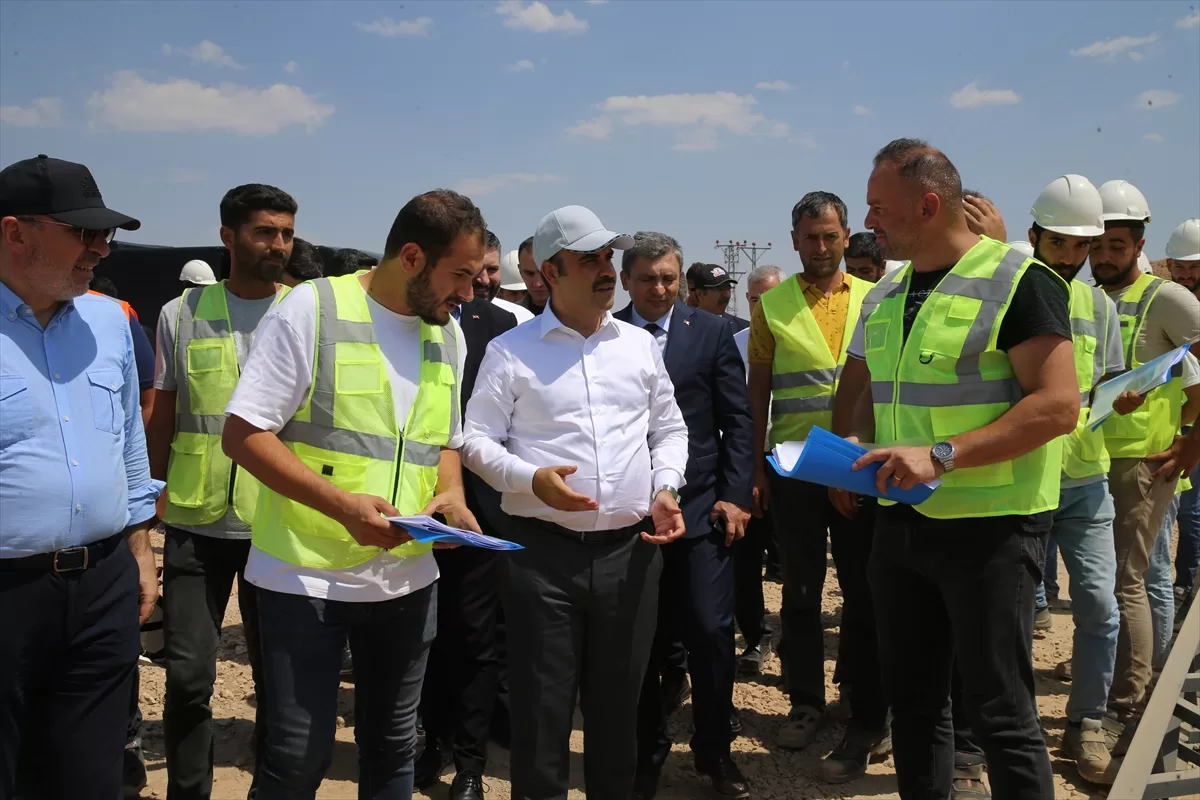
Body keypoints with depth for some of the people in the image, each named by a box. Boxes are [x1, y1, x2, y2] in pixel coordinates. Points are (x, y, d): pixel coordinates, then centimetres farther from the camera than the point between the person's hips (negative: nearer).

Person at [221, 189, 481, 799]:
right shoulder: (313, 308, -11)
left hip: (407, 581, 5)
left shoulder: (448, 334, 7)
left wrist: (450, 493, -5)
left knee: (392, 748, 16)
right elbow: (244, 434, -14)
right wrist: (342, 503, -25)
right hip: (305, 578, -5)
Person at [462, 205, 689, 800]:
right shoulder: (511, 350, -1)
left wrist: (665, 489, 0)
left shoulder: (640, 344, 11)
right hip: (542, 552, -3)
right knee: (541, 710, 4)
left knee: (619, 705, 15)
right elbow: (476, 441, -2)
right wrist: (531, 478, -19)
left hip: (630, 550, 3)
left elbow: (670, 431, 17)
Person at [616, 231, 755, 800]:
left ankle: (714, 751, 20)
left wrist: (736, 495, -4)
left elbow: (737, 419, 3)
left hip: (701, 505, 0)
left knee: (710, 631, -1)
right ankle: (647, 750, 27)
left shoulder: (712, 332, 4)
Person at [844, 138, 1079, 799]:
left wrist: (942, 456, -24)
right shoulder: (885, 296, 11)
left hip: (989, 525, -7)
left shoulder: (1019, 281, -11)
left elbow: (1058, 406, -18)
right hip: (900, 520, 7)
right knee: (911, 696, 16)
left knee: (998, 710, 1)